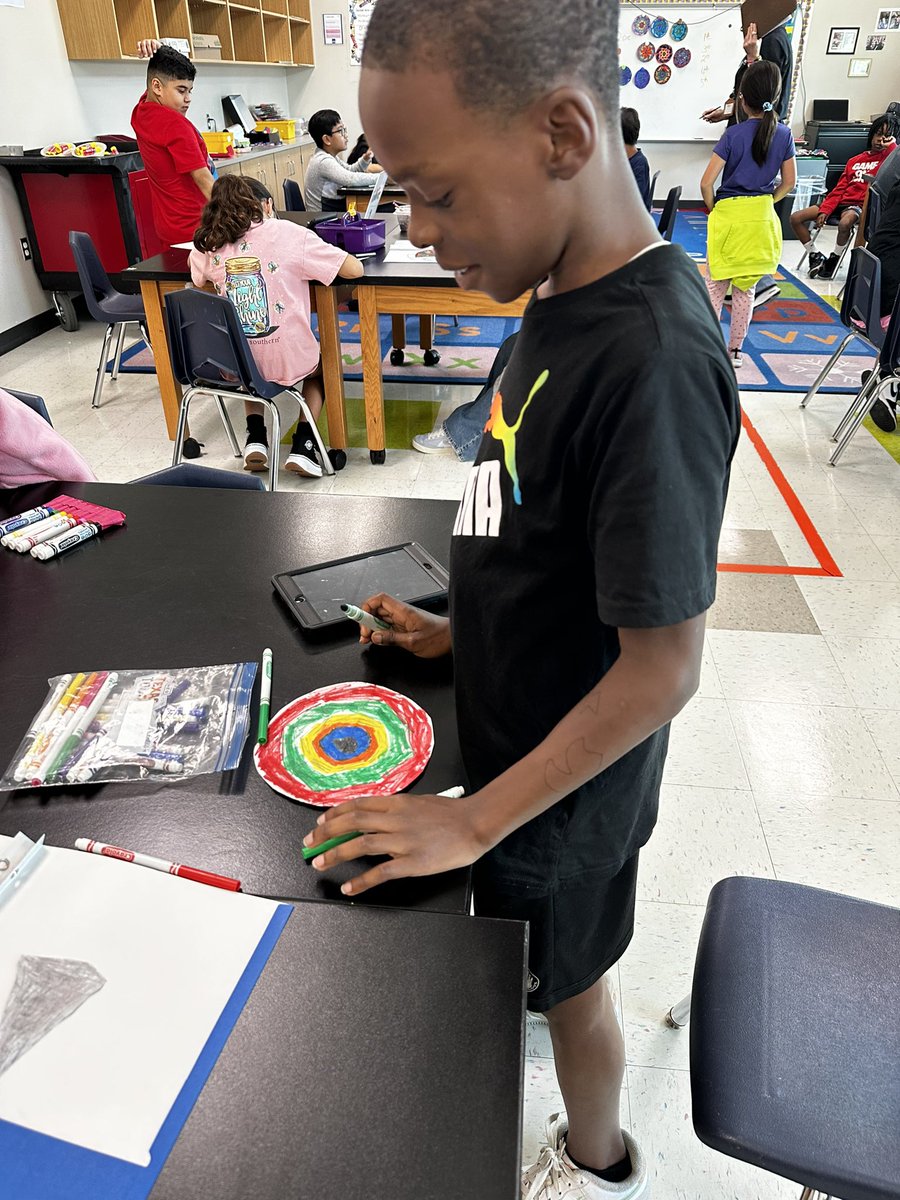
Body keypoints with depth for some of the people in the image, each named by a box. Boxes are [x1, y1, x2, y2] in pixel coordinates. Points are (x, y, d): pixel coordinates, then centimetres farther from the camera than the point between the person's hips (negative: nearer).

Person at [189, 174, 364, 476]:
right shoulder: (288, 233, -9)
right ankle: (302, 445, 15)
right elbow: (355, 269, -5)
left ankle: (255, 438, 22)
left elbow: (195, 271, 26)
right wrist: (309, 260, 12)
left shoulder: (209, 245, 1)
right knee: (321, 363, 32)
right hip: (288, 363, -3)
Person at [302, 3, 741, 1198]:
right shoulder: (566, 299, -5)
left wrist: (478, 818, -20)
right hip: (518, 728, 6)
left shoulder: (650, 360, -32)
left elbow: (662, 668, -27)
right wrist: (467, 628, 3)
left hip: (568, 785, -6)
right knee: (519, 956, 30)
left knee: (566, 984, 22)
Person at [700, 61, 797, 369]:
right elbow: (789, 183, 4)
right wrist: (765, 202, 16)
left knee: (715, 284, 6)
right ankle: (735, 349, 18)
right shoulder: (784, 134, 0)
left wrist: (712, 208, 2)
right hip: (762, 216, 4)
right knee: (746, 288, 11)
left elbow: (707, 182, -14)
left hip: (728, 214, -3)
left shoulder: (734, 134, -10)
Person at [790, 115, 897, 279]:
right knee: (795, 218, -7)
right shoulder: (854, 160, 20)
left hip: (860, 205, -5)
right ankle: (815, 256, 4)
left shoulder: (887, 157, 8)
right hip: (841, 202, 5)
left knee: (844, 224, -41)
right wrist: (824, 211, -1)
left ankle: (834, 259, -14)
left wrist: (891, 145, -5)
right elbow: (839, 189, 12)